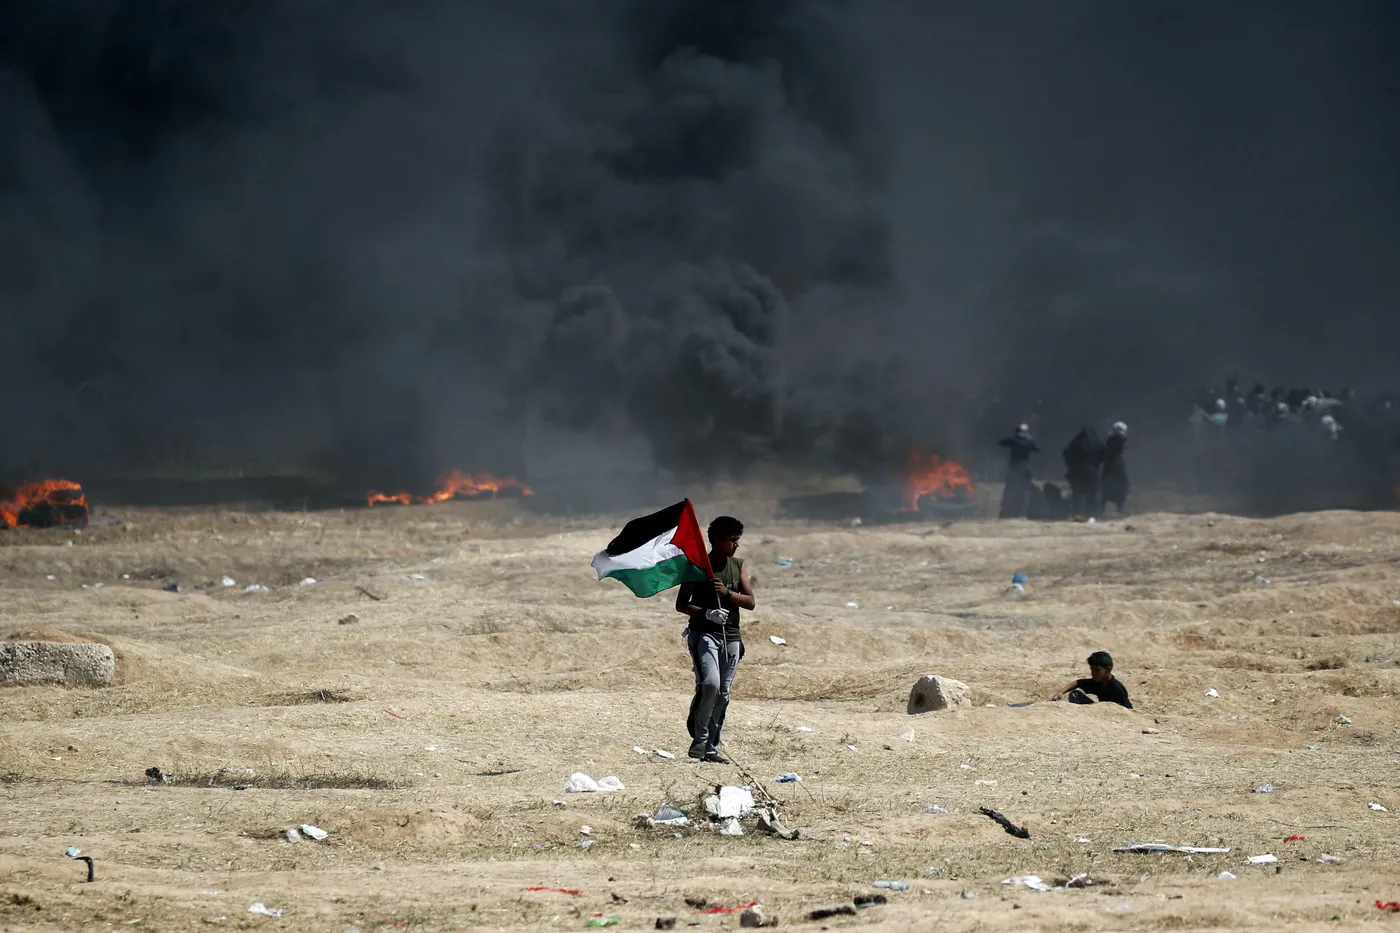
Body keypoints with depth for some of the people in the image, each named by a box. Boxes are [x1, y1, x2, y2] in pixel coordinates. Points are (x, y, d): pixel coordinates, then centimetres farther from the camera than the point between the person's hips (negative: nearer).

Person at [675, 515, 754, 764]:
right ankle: (699, 740, -9)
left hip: (731, 637, 5)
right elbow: (681, 604, -3)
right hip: (704, 633, -5)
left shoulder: (737, 566, 11)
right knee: (710, 684, -23)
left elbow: (751, 603, 5)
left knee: (723, 694, 4)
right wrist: (707, 613, -19)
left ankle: (711, 748, 10)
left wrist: (728, 593, -13)